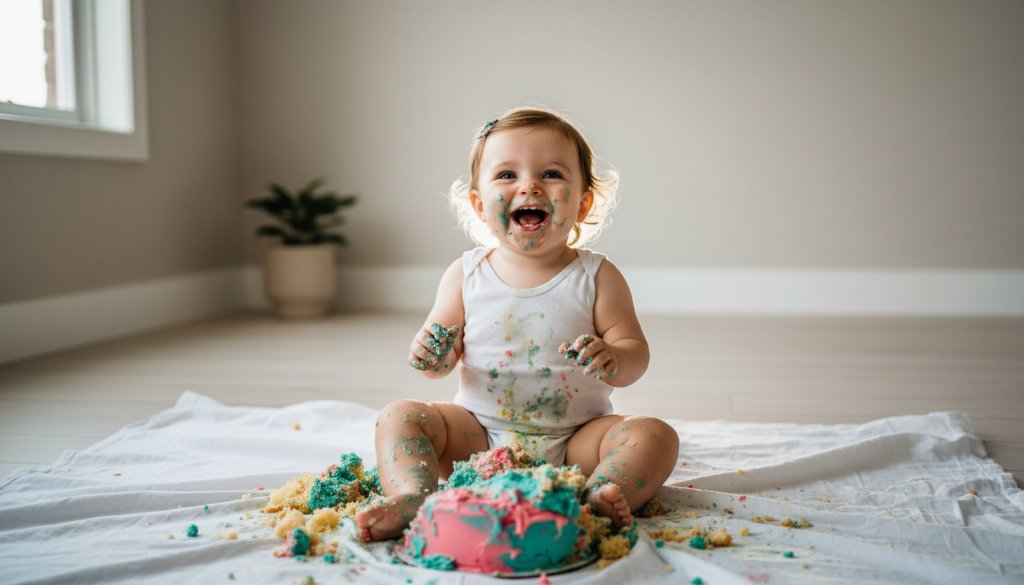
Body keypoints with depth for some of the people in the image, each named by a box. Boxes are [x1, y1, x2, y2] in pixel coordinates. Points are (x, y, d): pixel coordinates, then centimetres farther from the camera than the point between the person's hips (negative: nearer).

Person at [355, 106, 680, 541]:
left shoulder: (597, 277, -3)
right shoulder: (466, 274, 2)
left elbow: (636, 353, -5)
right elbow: (443, 355, 7)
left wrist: (613, 359, -29)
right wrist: (430, 356, -19)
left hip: (575, 442, -1)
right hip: (480, 433, 1)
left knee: (655, 435, -23)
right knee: (398, 417, -16)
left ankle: (597, 499, -44)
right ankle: (414, 498, -38)